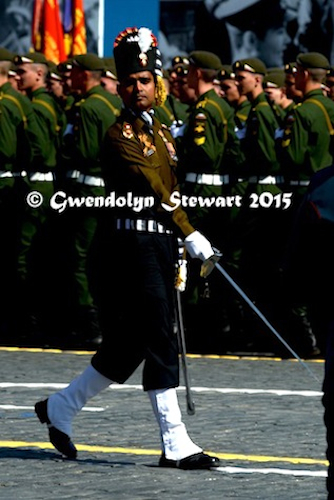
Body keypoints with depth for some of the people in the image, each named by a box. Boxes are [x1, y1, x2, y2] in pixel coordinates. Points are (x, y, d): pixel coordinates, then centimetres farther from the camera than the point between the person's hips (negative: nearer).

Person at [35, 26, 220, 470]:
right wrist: (191, 236, -17)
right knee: (160, 340, -9)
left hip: (161, 245, 9)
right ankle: (176, 445, -7)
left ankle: (60, 408, 25)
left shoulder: (160, 133, 18)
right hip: (135, 241, -9)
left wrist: (178, 258, 18)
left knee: (130, 342, 12)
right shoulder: (121, 134, -9)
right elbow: (152, 188, -15)